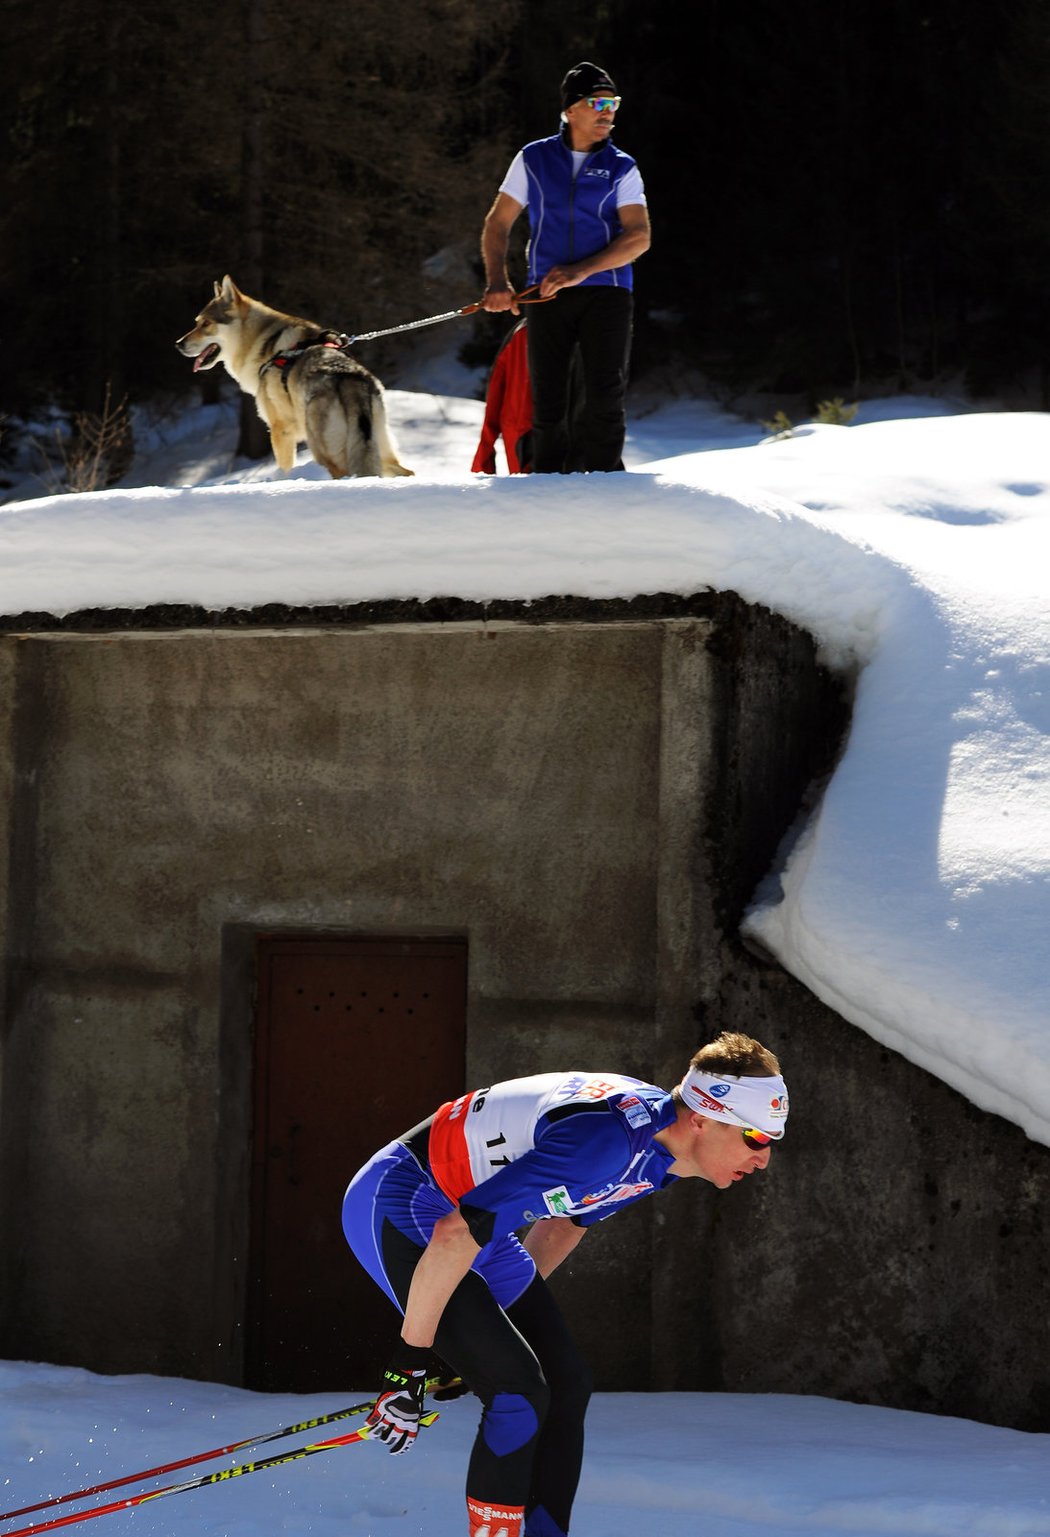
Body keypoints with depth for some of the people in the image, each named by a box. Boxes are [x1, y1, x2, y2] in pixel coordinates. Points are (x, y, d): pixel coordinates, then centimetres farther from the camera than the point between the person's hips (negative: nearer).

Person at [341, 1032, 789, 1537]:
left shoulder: (659, 1135, -2)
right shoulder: (608, 1139, -32)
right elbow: (455, 1235, -32)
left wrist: (512, 1308, 21)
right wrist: (411, 1358, -25)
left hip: (472, 1217, 10)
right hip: (396, 1210, -10)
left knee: (566, 1385, 5)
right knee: (520, 1393, -18)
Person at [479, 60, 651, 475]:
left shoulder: (621, 169, 6)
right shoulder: (533, 160, 9)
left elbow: (639, 237, -6)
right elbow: (497, 224, 10)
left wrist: (581, 270, -19)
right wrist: (497, 280, -7)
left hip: (606, 290, -1)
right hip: (547, 295, 1)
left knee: (606, 394, -13)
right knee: (547, 400, 0)